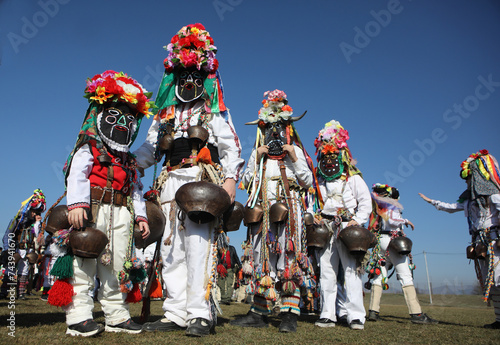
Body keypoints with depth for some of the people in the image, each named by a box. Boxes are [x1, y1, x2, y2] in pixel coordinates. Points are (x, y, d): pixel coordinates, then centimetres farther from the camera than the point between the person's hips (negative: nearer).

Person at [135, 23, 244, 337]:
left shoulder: (215, 113, 12)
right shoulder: (165, 115, 26)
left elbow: (232, 148, 3)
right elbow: (149, 149, 25)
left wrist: (230, 178, -12)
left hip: (203, 181, -5)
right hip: (171, 182, 6)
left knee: (198, 245, -15)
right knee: (171, 249, 2)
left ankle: (200, 314, -10)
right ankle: (176, 313, 8)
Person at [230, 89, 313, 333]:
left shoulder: (295, 150, 12)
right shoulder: (258, 152, 18)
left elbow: (308, 182, 7)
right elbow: (245, 183, 12)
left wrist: (294, 159, -5)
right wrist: (257, 159, 0)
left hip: (289, 212, -2)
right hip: (262, 212, 3)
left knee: (289, 259, -7)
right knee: (262, 259, 3)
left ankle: (289, 315, -3)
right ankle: (259, 314, 10)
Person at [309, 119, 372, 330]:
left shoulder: (353, 179, 6)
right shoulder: (317, 181, 14)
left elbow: (366, 202, 2)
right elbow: (311, 204, 19)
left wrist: (357, 221, -11)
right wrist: (312, 216, 0)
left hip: (348, 230, -3)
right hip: (325, 231, 3)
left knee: (351, 271, -5)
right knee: (327, 273, 4)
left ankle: (356, 316, 2)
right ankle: (328, 315, 10)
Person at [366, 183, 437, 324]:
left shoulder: (377, 207, 19)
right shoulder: (392, 205, 0)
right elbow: (392, 220, -16)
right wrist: (406, 221, -1)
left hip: (379, 242, 7)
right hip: (392, 241, -7)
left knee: (379, 276, 6)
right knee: (405, 277, -8)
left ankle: (373, 311, 2)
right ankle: (416, 313, -11)